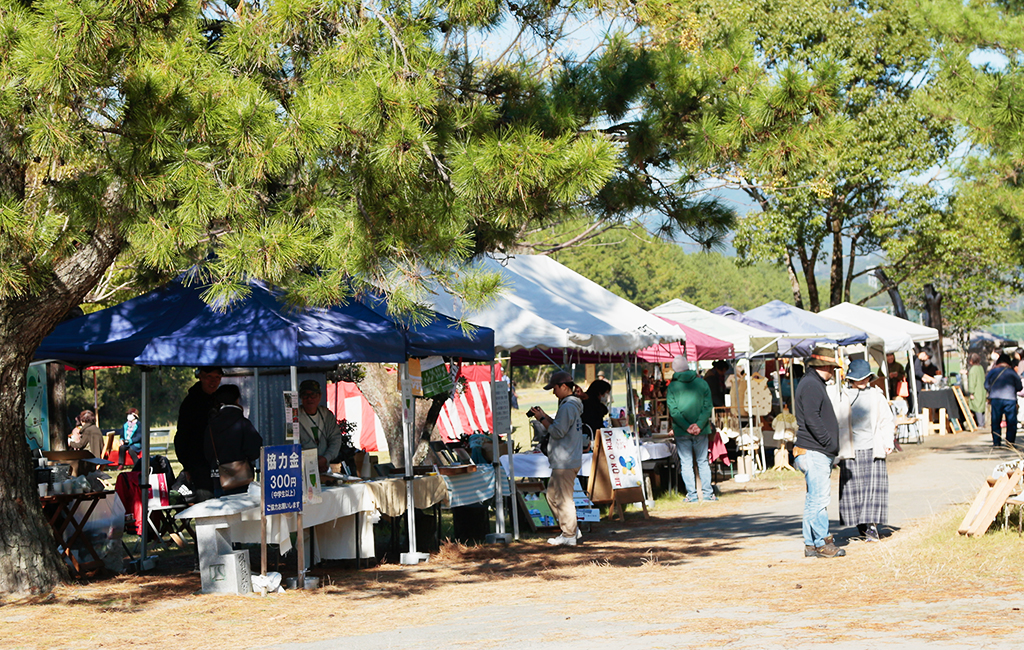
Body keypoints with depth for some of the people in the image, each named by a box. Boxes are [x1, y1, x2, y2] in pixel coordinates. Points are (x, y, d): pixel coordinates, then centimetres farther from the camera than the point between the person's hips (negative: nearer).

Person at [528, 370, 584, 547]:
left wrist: (541, 419, -10)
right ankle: (572, 529, 20)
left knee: (563, 497, -5)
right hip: (566, 460, 11)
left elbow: (558, 432, -19)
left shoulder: (568, 407, -17)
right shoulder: (572, 404, 16)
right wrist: (545, 416, 11)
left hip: (565, 462, -11)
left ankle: (569, 536, 1)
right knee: (552, 495, 16)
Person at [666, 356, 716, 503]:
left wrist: (686, 426, -11)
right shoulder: (702, 383, 2)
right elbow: (708, 407, -4)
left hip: (681, 431, -2)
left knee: (686, 463, 4)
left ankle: (691, 494, 2)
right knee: (703, 461, 11)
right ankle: (707, 493, 9)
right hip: (701, 430, 2)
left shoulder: (672, 386, -4)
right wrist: (699, 425, -10)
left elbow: (673, 410, -10)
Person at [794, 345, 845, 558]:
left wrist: (831, 447, 17)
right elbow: (812, 420, -20)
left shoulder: (815, 384, 22)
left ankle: (811, 544, 14)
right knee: (820, 497, -9)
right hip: (814, 453, -11)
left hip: (819, 453, 11)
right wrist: (830, 443, -18)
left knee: (814, 498, 11)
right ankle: (821, 543, -7)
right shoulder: (811, 385, -12)